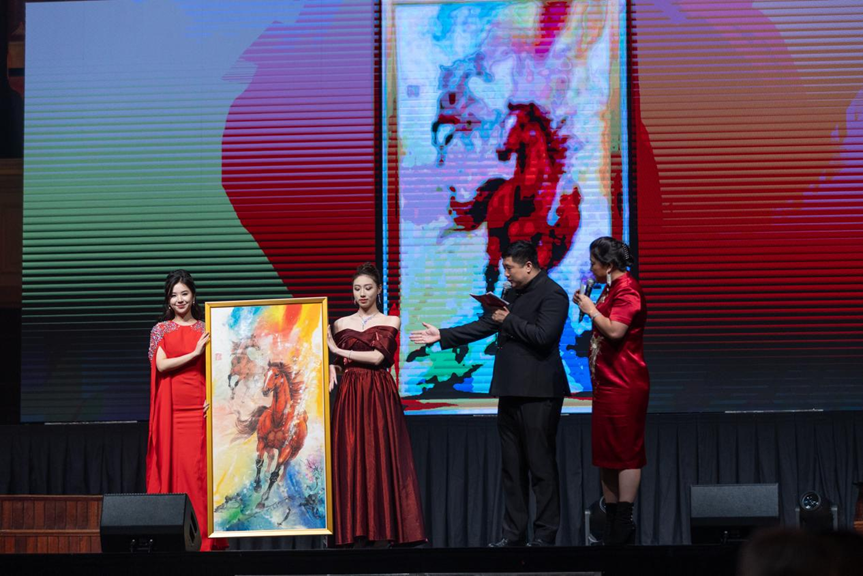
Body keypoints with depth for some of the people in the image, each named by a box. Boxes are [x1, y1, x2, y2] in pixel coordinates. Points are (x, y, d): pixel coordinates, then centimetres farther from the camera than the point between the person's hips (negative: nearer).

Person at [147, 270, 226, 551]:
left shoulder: (205, 330, 10)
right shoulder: (161, 330, 10)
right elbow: (161, 365, -4)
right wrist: (195, 353, -9)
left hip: (199, 407, 0)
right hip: (172, 408, 0)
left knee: (199, 466, -5)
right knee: (173, 463, -3)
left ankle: (205, 533, -3)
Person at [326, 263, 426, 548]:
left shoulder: (390, 322, 4)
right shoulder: (341, 324, 13)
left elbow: (378, 356, -10)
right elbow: (336, 364, 13)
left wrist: (338, 351, -6)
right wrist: (332, 371, -10)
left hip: (380, 395, -2)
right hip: (349, 396, 2)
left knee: (380, 457, -6)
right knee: (350, 458, -2)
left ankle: (382, 531, -5)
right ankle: (356, 532, 0)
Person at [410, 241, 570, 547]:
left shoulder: (552, 295, -10)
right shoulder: (513, 294, 18)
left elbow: (543, 335, -21)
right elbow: (484, 326, 21)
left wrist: (509, 321, -12)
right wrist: (442, 336, 19)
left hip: (538, 394, -9)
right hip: (511, 392, 9)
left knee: (541, 464, -5)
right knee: (511, 466, 10)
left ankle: (545, 535, -1)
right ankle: (514, 533, 15)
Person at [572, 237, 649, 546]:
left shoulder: (627, 289, -14)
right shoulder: (611, 289, 17)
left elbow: (615, 330, -25)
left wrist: (591, 310, -12)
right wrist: (588, 306, 11)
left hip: (624, 383, -11)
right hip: (607, 381, 11)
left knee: (626, 451, -8)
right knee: (606, 451, 11)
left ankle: (624, 523, -9)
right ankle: (612, 520, 15)